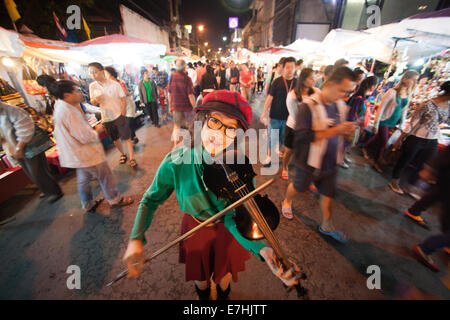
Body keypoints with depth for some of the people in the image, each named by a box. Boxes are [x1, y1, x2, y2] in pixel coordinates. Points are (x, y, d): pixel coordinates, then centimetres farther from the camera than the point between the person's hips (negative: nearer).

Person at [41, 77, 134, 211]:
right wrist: (96, 132, -8)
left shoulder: (60, 105, 5)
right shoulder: (69, 111, -26)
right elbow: (85, 137, -27)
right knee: (105, 176, 7)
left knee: (83, 180, 21)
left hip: (76, 154, 10)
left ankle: (88, 205, 38)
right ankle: (115, 200, 23)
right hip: (86, 153, -10)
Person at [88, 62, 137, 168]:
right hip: (106, 118, 4)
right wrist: (95, 100, -17)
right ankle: (123, 154, 35)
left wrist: (122, 114, -11)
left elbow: (123, 100, -6)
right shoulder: (92, 86, 0)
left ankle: (132, 158, 2)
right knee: (115, 139, 16)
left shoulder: (115, 84, -9)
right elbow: (92, 102, 6)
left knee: (127, 137, -4)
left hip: (119, 116, -4)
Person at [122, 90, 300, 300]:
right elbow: (150, 200, -12)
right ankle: (203, 295, 65)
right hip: (196, 229, 1)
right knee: (200, 278, 26)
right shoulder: (176, 163, -28)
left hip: (227, 229, 0)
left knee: (224, 275, 26)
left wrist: (261, 248, -41)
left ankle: (223, 295, 65)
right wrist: (136, 238, -25)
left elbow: (233, 218, -25)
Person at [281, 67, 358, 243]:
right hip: (309, 162, -6)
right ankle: (286, 202, 53)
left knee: (328, 194, 17)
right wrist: (334, 131, -31)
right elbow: (303, 136, -30)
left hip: (330, 162, 6)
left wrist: (347, 130, -7)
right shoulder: (309, 105, -21)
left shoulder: (340, 105, 1)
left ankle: (326, 226, 39)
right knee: (298, 187, 19)